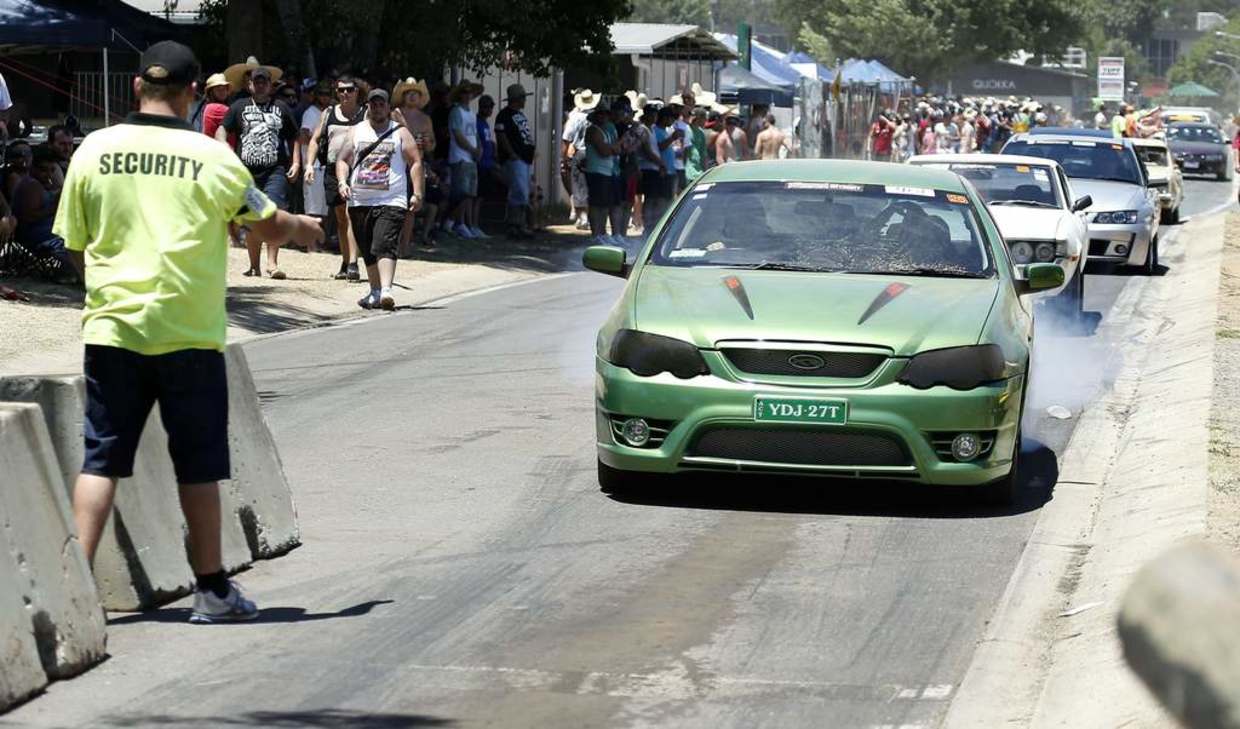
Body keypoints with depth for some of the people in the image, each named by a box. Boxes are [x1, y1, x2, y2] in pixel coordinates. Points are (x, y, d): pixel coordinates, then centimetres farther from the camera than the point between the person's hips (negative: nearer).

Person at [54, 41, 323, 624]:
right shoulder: (210, 157, -6)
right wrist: (305, 227, 29)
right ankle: (211, 589, 15)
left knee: (100, 458, 6)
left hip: (110, 328, 2)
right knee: (198, 465, 8)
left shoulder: (94, 150, 1)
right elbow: (270, 226, 7)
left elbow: (76, 247, 7)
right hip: (187, 333, -2)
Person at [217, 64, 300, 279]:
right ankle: (254, 265, 15)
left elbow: (294, 138, 21)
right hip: (247, 171, 1)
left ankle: (272, 262, -19)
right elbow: (222, 130, 7)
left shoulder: (281, 108, 17)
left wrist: (296, 162, 9)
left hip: (275, 171, -1)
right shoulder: (239, 107, 14)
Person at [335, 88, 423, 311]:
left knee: (385, 246, -19)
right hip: (359, 201, 4)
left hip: (391, 202, -4)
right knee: (367, 251, 10)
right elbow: (343, 160, 12)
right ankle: (375, 292, 20)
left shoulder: (400, 133, 5)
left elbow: (415, 162, 2)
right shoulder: (356, 132, 13)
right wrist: (343, 182, -7)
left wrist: (417, 193, -8)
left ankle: (386, 291, -29)